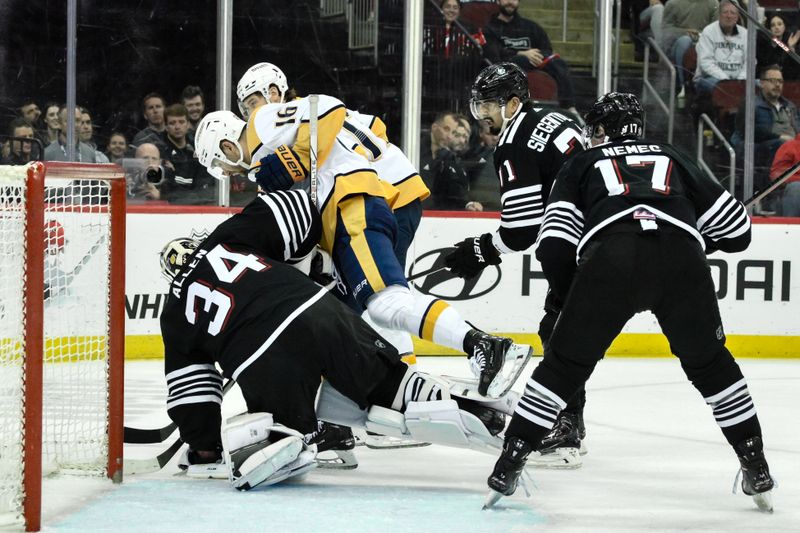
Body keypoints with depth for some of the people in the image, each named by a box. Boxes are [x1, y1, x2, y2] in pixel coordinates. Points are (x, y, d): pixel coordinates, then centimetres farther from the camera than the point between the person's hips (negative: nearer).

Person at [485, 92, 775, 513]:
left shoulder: (582, 163, 30)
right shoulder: (673, 159, 36)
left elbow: (555, 245, 16)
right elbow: (735, 229, 35)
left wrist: (571, 298, 30)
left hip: (610, 256, -2)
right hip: (681, 257, 2)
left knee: (565, 364, 13)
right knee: (710, 364, 21)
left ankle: (507, 467, 10)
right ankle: (757, 471, 19)